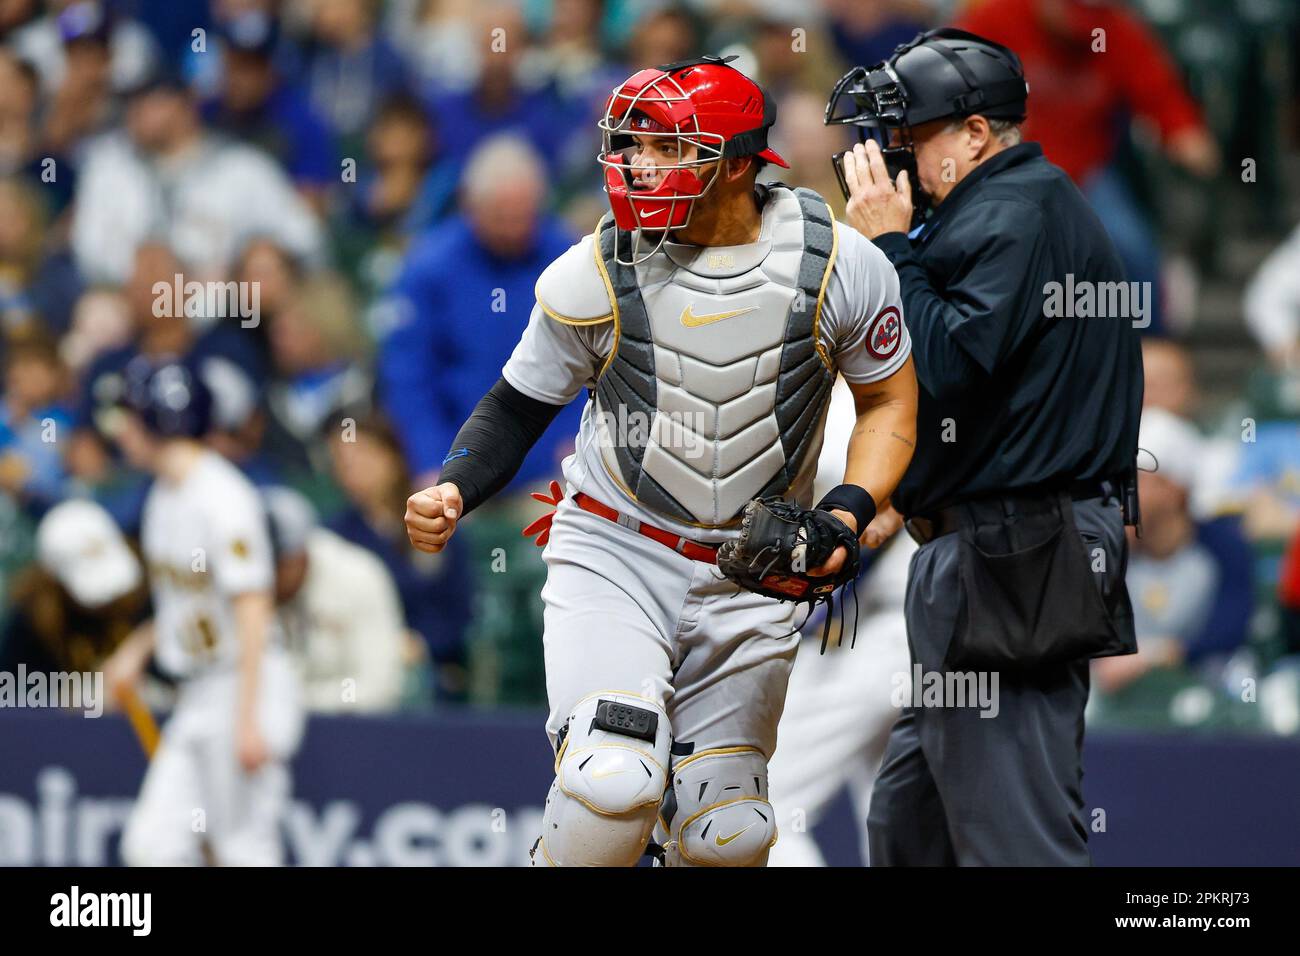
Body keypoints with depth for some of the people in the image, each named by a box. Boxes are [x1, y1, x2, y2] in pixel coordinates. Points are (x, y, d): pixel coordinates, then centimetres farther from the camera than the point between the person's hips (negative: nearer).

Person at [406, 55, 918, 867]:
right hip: (612, 555, -2)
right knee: (611, 786, -25)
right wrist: (451, 492, -16)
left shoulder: (838, 266, -9)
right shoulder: (597, 274, -10)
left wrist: (850, 514, -11)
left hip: (748, 578, 2)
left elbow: (891, 403, 5)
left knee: (722, 836, 6)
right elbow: (518, 407, 2)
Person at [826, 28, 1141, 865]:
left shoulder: (1010, 217, -14)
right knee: (908, 820, 13)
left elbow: (942, 367, -22)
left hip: (1007, 567, -11)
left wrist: (890, 245, -14)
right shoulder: (1036, 202, 20)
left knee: (1012, 834, -11)